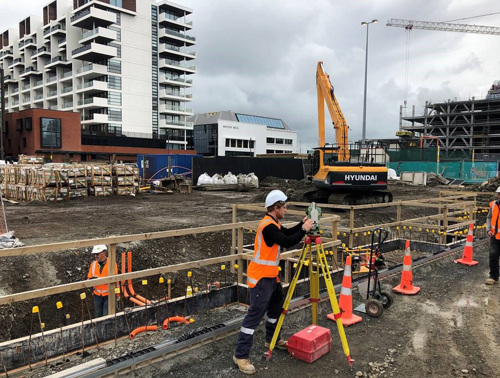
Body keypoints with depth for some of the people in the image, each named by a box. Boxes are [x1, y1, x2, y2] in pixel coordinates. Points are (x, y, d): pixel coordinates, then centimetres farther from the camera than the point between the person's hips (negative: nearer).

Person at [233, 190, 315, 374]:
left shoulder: (273, 223, 10)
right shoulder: (268, 225, -22)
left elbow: (286, 233, 21)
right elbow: (287, 242, -26)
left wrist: (301, 224, 8)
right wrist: (304, 230, -15)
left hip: (270, 276, 11)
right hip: (261, 278, -11)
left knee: (277, 306, 23)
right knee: (255, 315, -7)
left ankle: (272, 340, 41)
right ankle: (240, 355, 0)